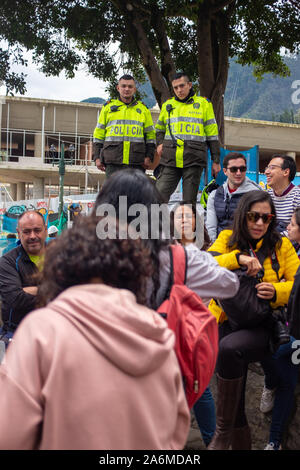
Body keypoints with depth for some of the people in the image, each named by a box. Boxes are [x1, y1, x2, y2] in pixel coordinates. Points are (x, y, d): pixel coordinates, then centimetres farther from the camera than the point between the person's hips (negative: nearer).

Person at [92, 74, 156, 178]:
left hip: (136, 164, 1)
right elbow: (99, 134, 13)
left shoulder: (143, 109, 15)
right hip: (113, 162, -1)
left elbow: (150, 135, 15)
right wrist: (97, 158, 5)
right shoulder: (108, 107, 13)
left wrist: (149, 157, 1)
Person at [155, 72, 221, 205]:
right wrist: (160, 143, 9)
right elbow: (159, 129, 30)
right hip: (170, 159, 2)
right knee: (159, 195, -7)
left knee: (189, 200, 0)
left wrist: (216, 161, 5)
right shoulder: (168, 105, 17)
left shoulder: (203, 104, 9)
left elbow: (212, 134, 9)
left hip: (193, 159, -2)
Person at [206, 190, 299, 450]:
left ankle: (223, 430, -18)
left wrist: (277, 292, -16)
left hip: (264, 326, -2)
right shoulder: (227, 239, 7)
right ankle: (240, 443, 28)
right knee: (233, 401, 3)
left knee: (229, 348, -34)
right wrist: (238, 257, -22)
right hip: (229, 321, 3)